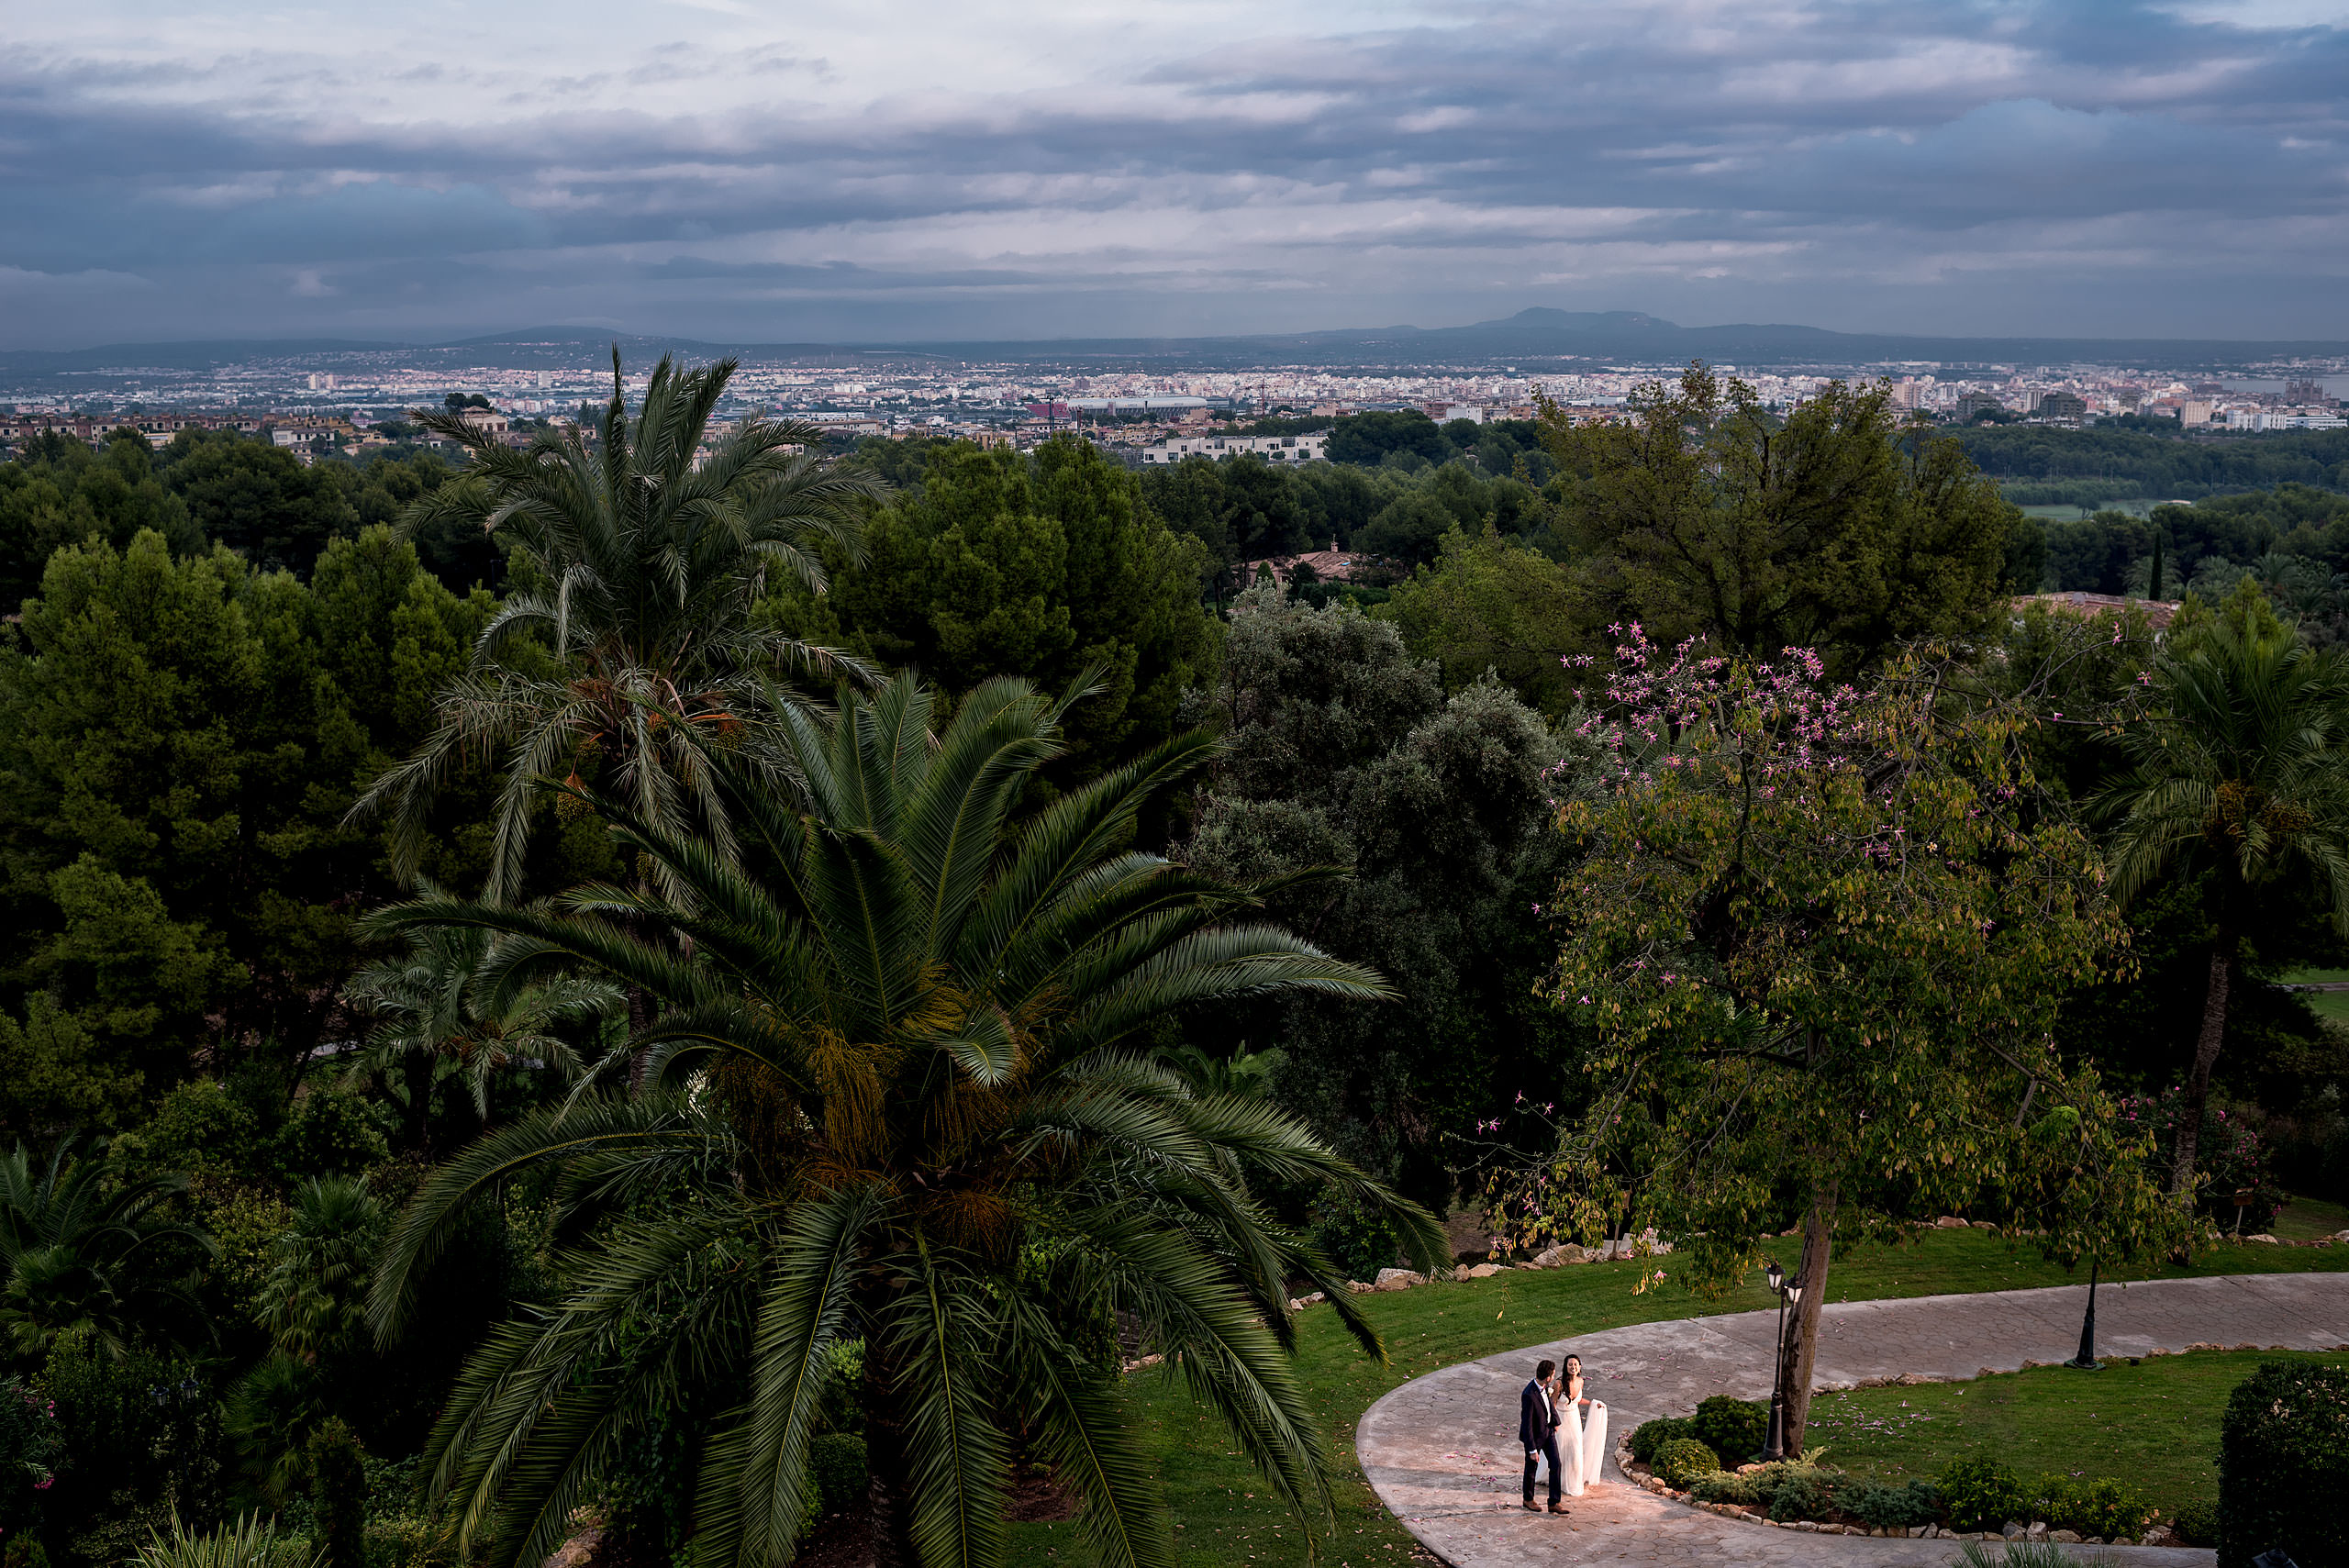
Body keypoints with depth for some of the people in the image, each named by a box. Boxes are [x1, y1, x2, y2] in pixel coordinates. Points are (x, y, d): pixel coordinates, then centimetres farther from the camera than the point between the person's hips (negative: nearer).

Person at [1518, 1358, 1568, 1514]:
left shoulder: (1545, 1386, -11)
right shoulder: (1529, 1395, -35)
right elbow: (1526, 1424, -29)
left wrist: (1555, 1422, 22)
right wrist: (1532, 1450, -24)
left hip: (1548, 1431, 7)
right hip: (1534, 1435, -7)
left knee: (1556, 1465, 3)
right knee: (1532, 1468, 13)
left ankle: (1554, 1503, 11)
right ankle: (1528, 1500, 34)